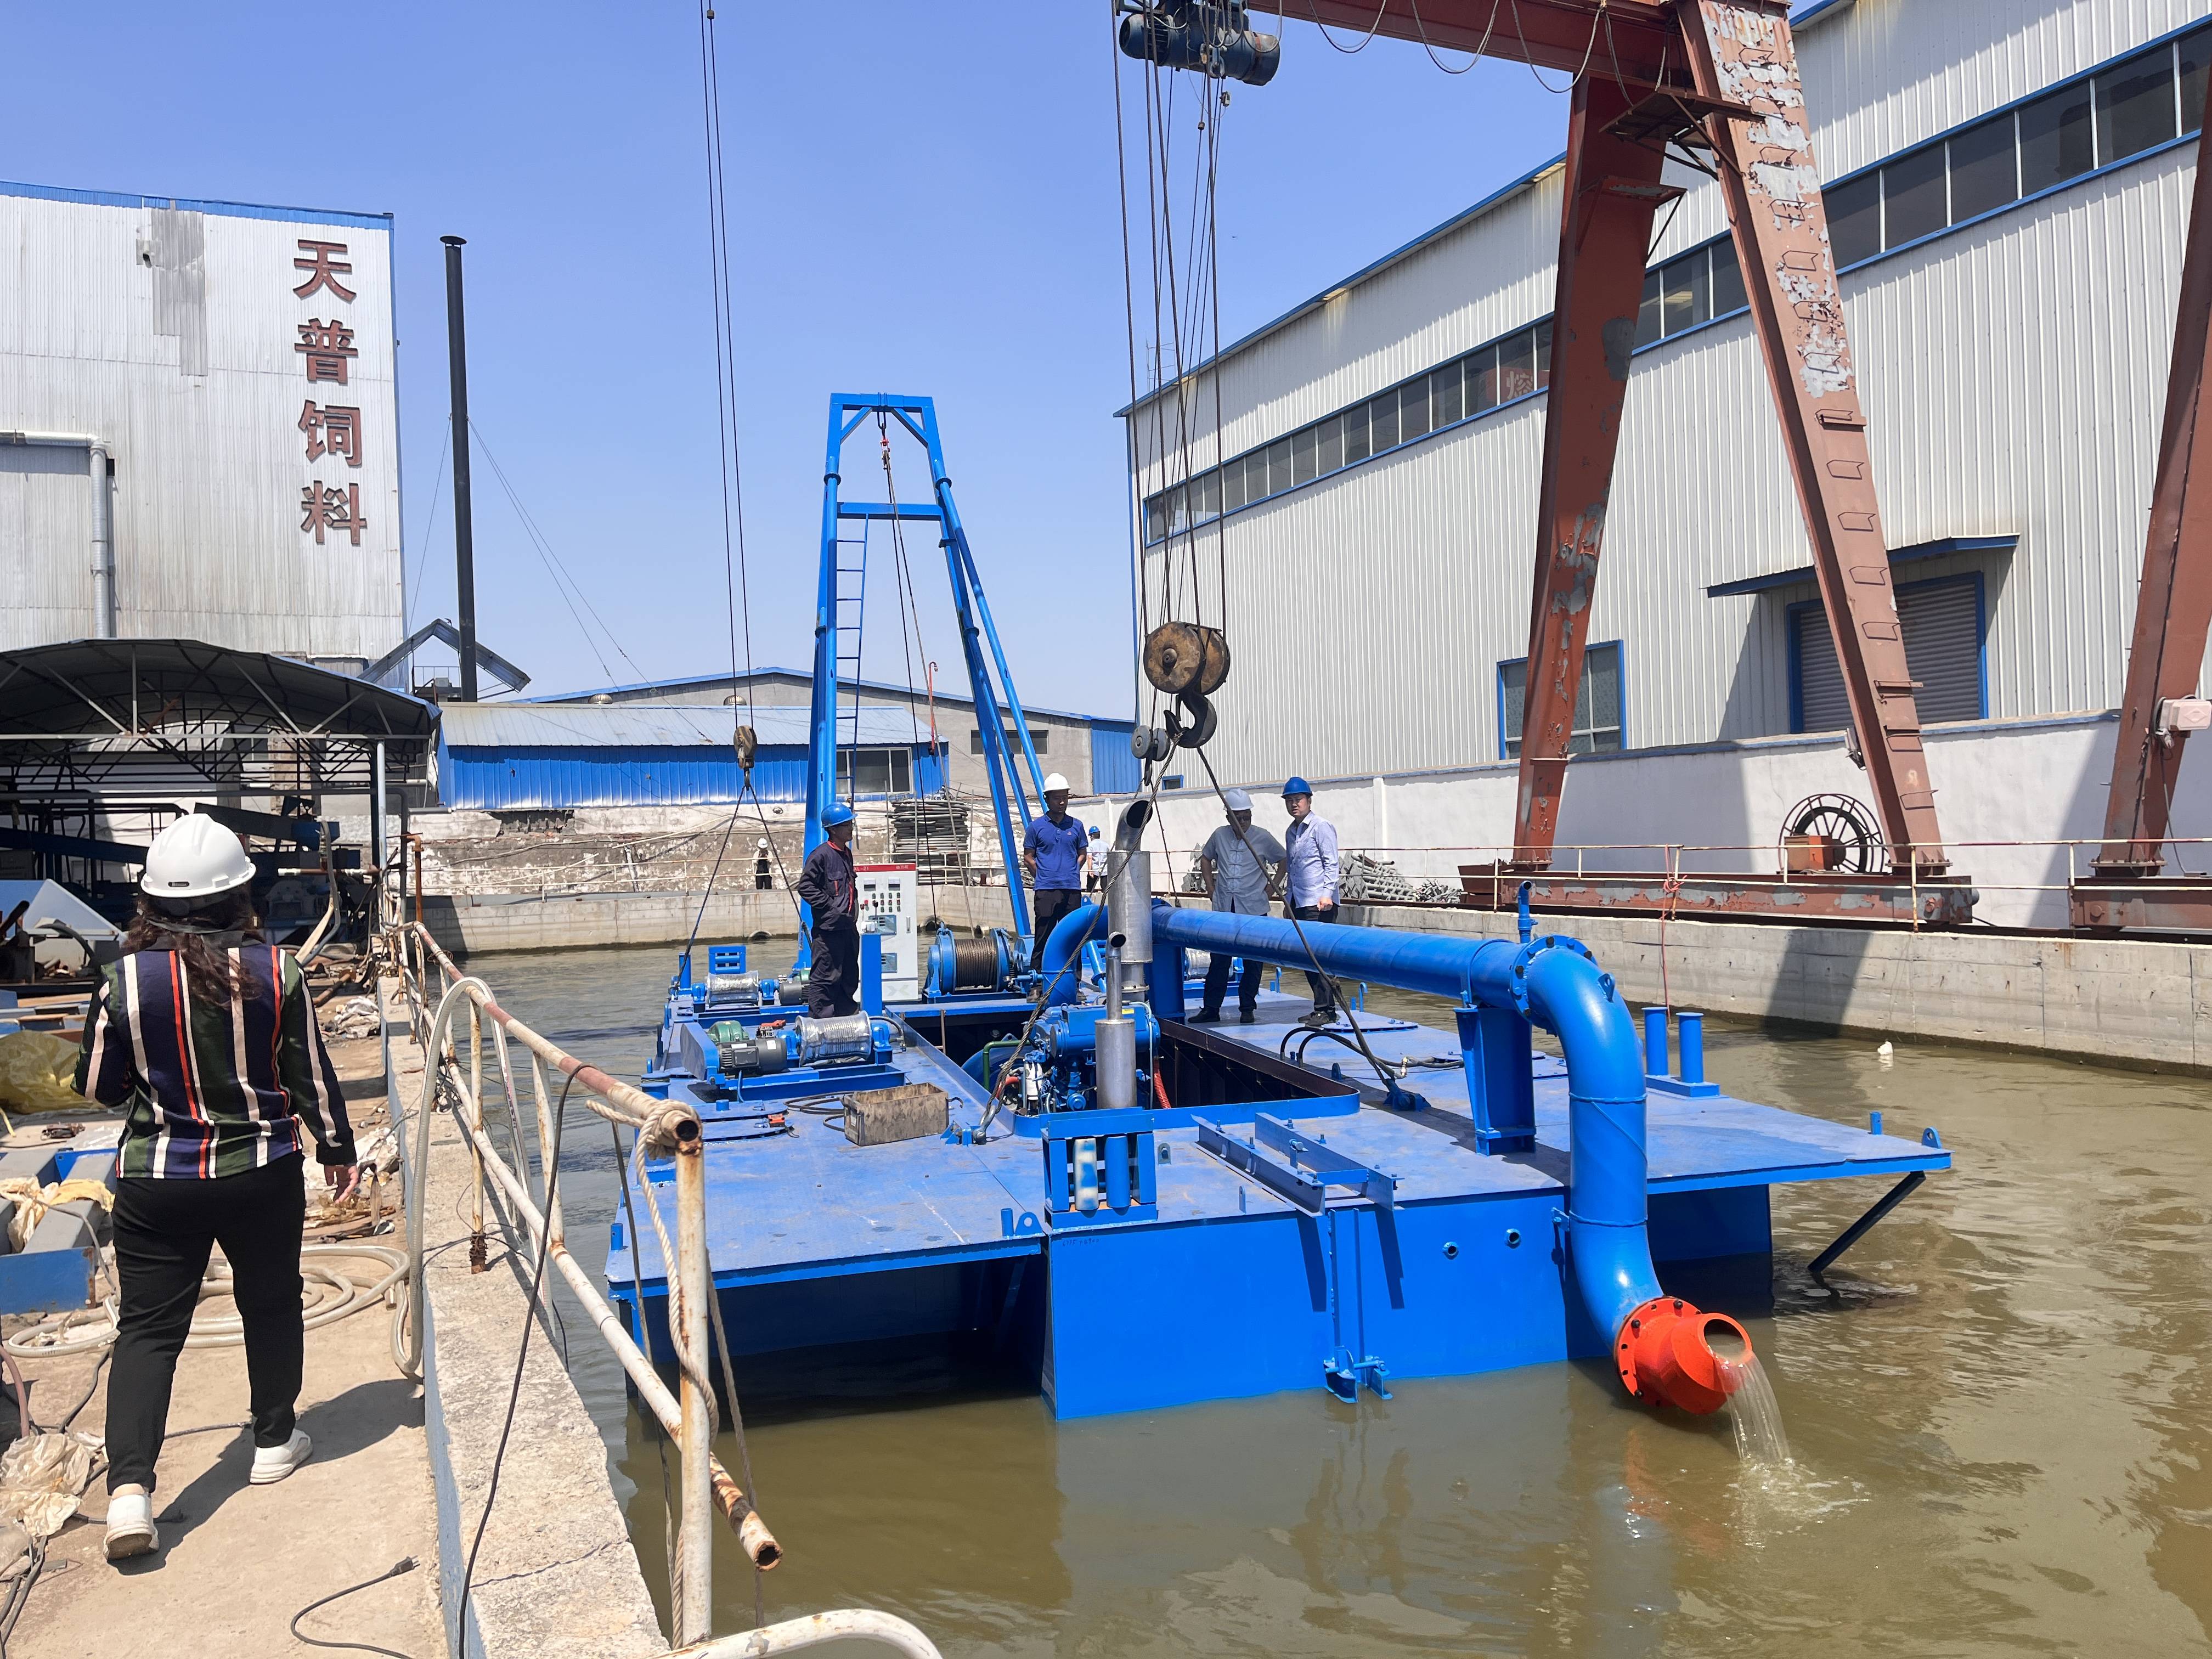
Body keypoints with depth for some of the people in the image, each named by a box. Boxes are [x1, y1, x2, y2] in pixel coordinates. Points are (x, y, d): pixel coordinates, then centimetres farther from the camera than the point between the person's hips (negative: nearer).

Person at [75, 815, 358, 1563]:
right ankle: (275, 1441, 33)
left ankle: (129, 1487, -4)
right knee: (271, 1304, 19)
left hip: (157, 1179, 0)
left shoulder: (126, 979, -12)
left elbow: (99, 1085, 0)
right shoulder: (275, 971, -12)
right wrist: (337, 1149, 10)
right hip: (264, 1172, 0)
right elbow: (313, 1076, -4)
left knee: (148, 1325, 7)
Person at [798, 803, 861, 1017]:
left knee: (850, 975, 17)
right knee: (825, 976, -6)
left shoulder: (847, 854, 15)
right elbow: (806, 886, -15)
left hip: (848, 926, 9)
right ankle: (820, 1021, -1)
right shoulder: (821, 855, -13)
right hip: (829, 927, -9)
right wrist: (829, 906, -17)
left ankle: (848, 1015, 28)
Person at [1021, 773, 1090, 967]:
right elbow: (1028, 858, 8)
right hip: (1045, 891, -2)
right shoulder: (1036, 826, 3)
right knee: (1044, 934, -1)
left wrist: (1070, 874, 8)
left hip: (1072, 890, 2)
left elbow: (1083, 854, 18)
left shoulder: (1076, 825, 9)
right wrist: (1043, 877, 4)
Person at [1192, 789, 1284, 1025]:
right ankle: (1211, 1009, 10)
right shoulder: (1219, 836, 4)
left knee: (1252, 962, 3)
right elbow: (1206, 858, 22)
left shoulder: (1262, 838, -3)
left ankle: (1247, 1009, 12)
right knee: (1219, 960, 4)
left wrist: (1271, 887, 3)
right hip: (1224, 908, 2)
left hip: (1253, 909, -2)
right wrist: (1210, 886, 12)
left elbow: (1284, 861, 8)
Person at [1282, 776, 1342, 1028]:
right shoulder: (1291, 832, 19)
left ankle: (1326, 1010, -9)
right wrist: (1289, 898, 21)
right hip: (1298, 903, 8)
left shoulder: (1321, 827, -4)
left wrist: (1327, 893, -19)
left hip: (1319, 903, -8)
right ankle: (1321, 1007, 14)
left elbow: (1331, 863, -10)